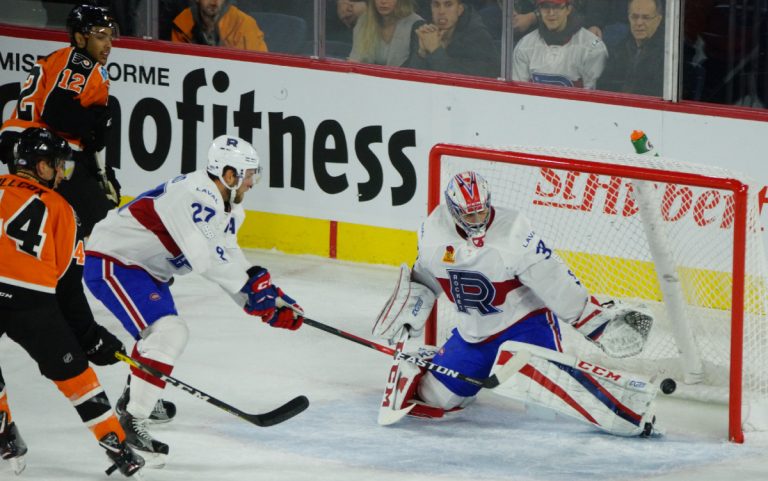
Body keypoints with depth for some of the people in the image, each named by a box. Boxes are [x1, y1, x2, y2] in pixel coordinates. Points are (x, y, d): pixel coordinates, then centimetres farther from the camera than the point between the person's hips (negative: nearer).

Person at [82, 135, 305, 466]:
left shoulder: (227, 208, 6)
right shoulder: (194, 196, -27)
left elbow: (230, 260, 4)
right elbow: (206, 258, -34)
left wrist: (270, 302, -6)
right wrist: (253, 284, -27)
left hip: (145, 269, 11)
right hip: (113, 262, -11)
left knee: (168, 332, 29)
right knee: (167, 332, -23)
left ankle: (134, 397, 51)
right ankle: (132, 422, -22)